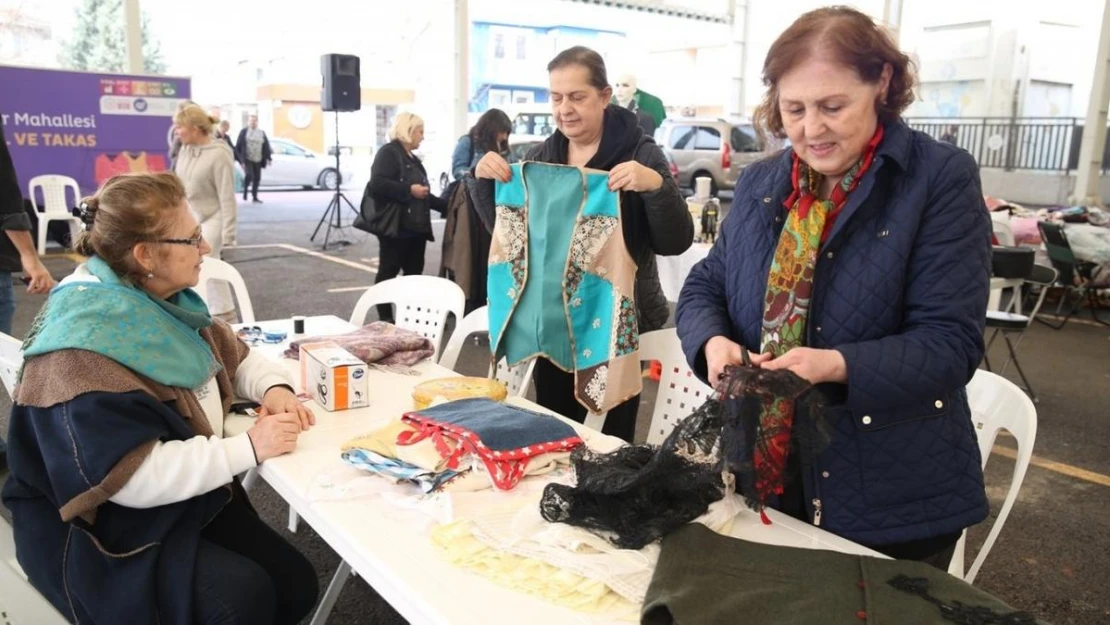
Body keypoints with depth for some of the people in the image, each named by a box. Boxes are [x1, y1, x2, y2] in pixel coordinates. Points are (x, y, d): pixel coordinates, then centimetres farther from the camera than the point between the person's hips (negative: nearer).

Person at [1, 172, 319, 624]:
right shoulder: (82, 350, -26)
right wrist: (246, 448, -28)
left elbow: (233, 354, 15)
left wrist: (274, 387, -8)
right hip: (103, 529, -8)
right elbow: (129, 477, -32)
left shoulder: (163, 303, 1)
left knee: (297, 584, -2)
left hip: (189, 497, 8)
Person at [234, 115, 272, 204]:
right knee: (249, 175, -18)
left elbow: (266, 146, 8)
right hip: (247, 159, -4)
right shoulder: (243, 132, 2)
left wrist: (268, 157, -2)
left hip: (258, 160, 4)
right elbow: (238, 146, 0)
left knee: (257, 178, 3)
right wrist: (240, 158, -7)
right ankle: (244, 192, 3)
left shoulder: (262, 133, 11)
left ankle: (255, 197, 11)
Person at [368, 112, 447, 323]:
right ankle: (385, 318, 4)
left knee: (414, 272, 8)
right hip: (396, 227, -9)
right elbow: (377, 183, -20)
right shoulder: (388, 153, -5)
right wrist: (409, 190, -21)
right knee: (388, 272, -2)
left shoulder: (413, 159, 23)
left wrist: (445, 206, 23)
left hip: (416, 226, 9)